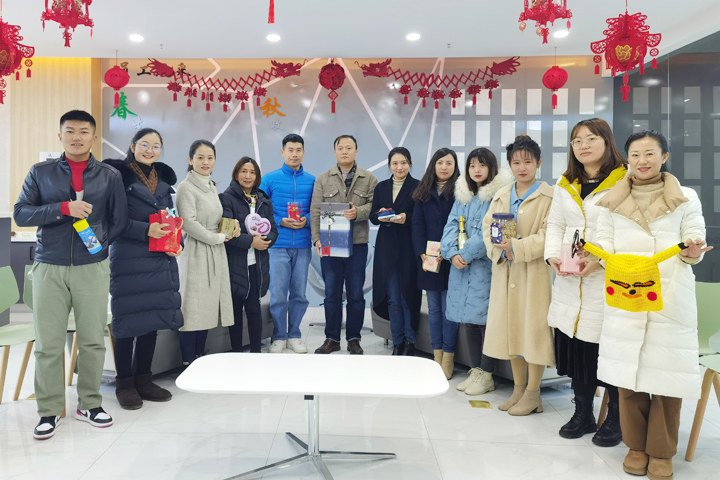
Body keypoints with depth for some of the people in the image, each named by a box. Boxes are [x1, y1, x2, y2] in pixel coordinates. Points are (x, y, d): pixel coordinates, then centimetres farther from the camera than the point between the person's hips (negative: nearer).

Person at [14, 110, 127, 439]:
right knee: (47, 344, 2)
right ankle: (49, 411, 15)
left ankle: (89, 404, 19)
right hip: (49, 267, 0)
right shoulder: (41, 173, 9)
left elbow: (119, 220, 10)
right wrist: (63, 207, -13)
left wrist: (99, 243, -1)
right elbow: (21, 213, 0)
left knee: (93, 341, 4)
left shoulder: (110, 176, 8)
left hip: (93, 267, 0)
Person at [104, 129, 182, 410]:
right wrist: (145, 230, -20)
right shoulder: (118, 175, -5)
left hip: (161, 260, 6)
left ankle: (144, 380, 22)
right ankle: (124, 383, 15)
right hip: (128, 260, -6)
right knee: (128, 319, 0)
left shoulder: (164, 180, 15)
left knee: (153, 318, 10)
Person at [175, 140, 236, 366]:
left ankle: (200, 360, 20)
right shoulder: (186, 188, -9)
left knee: (207, 309, 11)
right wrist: (218, 238, -10)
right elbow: (189, 223, -17)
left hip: (215, 254, 8)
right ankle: (188, 364, 5)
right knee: (192, 310, -4)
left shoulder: (211, 187, 17)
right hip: (196, 254, -8)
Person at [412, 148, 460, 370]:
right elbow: (417, 224, 7)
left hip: (450, 258, -4)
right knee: (434, 309, 10)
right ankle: (437, 356, 18)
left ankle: (448, 358, 9)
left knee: (448, 308, -1)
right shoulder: (424, 192, 10)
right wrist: (422, 253, -5)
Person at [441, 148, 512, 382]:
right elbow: (451, 226, 8)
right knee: (468, 320, 11)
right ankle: (475, 370, 24)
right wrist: (453, 254, -8)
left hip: (485, 266, -6)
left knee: (485, 319, -2)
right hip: (460, 266, 6)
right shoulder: (462, 195, 15)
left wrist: (466, 254, -13)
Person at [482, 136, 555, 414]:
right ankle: (519, 388, 27)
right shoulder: (501, 196, 14)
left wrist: (517, 246, -21)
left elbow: (549, 234, -14)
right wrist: (499, 250, -9)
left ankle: (533, 394, 15)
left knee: (533, 329, -1)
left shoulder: (549, 197, -6)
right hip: (505, 271, 6)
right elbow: (487, 227, 9)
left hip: (535, 272, -6)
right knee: (510, 327, 12)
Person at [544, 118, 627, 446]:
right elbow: (555, 224, 16)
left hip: (608, 280, -5)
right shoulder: (566, 184, 15)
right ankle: (583, 415, 28)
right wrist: (553, 255, -2)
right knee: (575, 347, 10)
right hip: (570, 281, 5)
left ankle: (616, 420, 22)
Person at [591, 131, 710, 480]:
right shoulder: (612, 201, 12)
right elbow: (605, 245, 10)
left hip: (671, 297, -1)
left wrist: (693, 253, -18)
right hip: (625, 298, 1)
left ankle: (661, 452, 17)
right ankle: (636, 445, 21)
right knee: (628, 372, 4)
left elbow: (693, 244, 4)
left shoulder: (686, 199, 9)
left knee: (666, 372, 0)